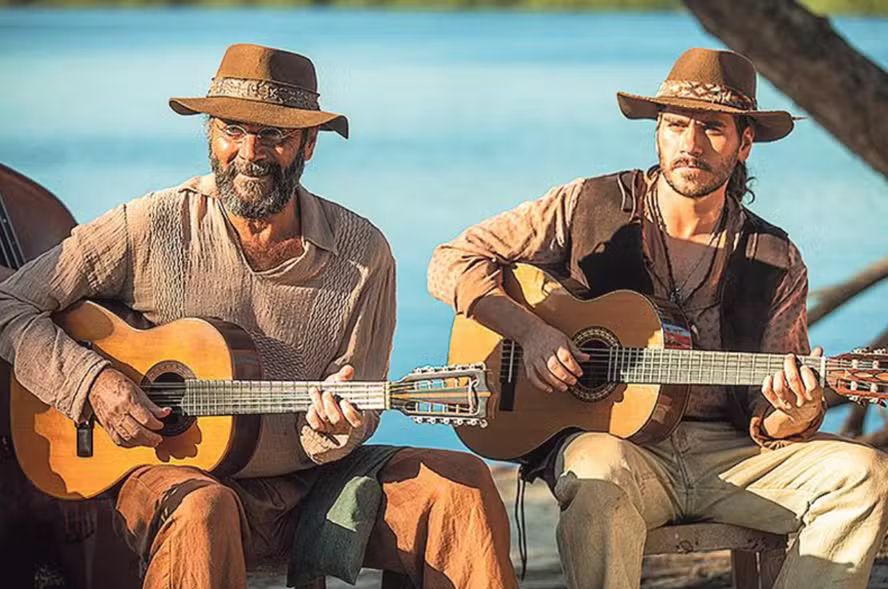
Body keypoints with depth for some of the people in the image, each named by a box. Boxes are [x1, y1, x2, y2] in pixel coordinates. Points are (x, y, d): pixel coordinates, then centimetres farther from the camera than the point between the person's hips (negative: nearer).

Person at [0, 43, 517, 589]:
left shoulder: (361, 253, 1)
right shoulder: (152, 229, -5)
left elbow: (356, 415, 2)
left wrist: (332, 429, -22)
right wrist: (91, 380, -15)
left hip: (311, 483, 3)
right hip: (177, 474, -3)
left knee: (461, 483, -16)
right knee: (201, 511, -39)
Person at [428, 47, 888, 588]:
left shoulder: (776, 262, 7)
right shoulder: (590, 208, 3)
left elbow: (767, 419, 7)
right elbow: (452, 264, 5)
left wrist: (792, 416, -19)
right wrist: (530, 330, -11)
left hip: (727, 451, 3)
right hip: (608, 437, -3)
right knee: (601, 467, -39)